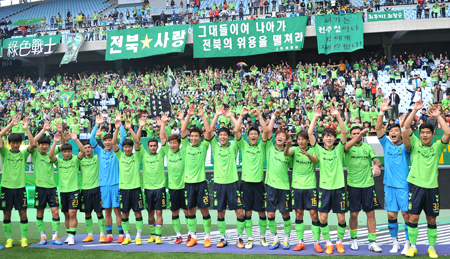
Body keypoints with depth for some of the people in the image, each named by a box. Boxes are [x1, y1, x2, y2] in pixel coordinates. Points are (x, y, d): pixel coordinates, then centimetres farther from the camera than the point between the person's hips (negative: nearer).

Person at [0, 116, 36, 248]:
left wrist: (26, 128, -12)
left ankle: (24, 238, 11)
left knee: (23, 213, 1)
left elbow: (33, 144, -12)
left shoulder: (24, 153, 5)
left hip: (20, 187, 0)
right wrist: (11, 125, -13)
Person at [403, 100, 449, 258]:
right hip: (416, 186, -1)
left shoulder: (437, 147, 6)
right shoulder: (414, 145, 4)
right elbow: (406, 127, -9)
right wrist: (415, 110, -14)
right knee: (413, 218, -1)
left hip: (432, 187, 1)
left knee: (431, 220, 8)